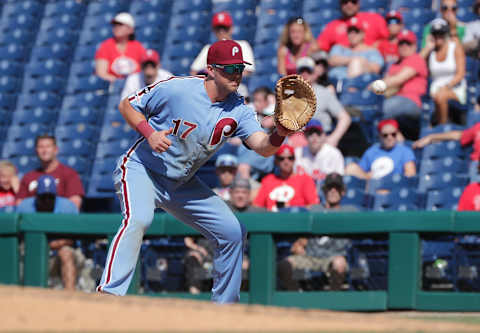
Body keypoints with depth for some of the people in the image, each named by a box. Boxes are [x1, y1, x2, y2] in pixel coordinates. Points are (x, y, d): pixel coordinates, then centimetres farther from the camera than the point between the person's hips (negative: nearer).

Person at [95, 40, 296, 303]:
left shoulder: (238, 111, -8)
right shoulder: (176, 89, -19)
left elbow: (262, 146, -22)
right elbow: (126, 105, -8)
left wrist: (280, 133, -44)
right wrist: (149, 133, -25)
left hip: (183, 184, 6)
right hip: (142, 170, -6)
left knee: (232, 232, 2)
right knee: (138, 219, -34)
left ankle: (224, 307, 16)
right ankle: (109, 293, -39)